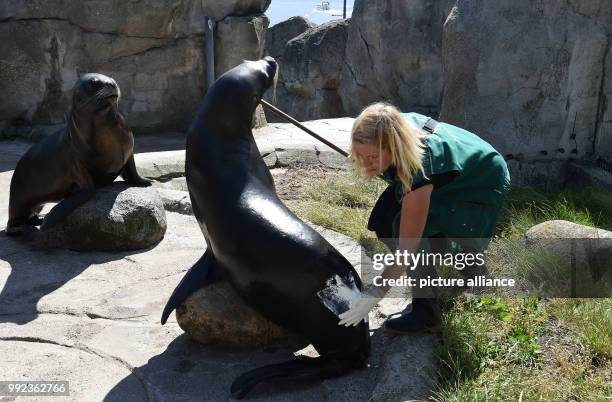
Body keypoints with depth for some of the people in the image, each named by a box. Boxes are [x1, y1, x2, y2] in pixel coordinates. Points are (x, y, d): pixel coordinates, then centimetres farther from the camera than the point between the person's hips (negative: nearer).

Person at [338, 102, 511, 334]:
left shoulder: (419, 169, -41)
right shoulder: (392, 131, -24)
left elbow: (407, 248, -38)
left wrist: (375, 295, -37)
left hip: (482, 185, -7)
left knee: (404, 229, -28)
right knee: (383, 220, -12)